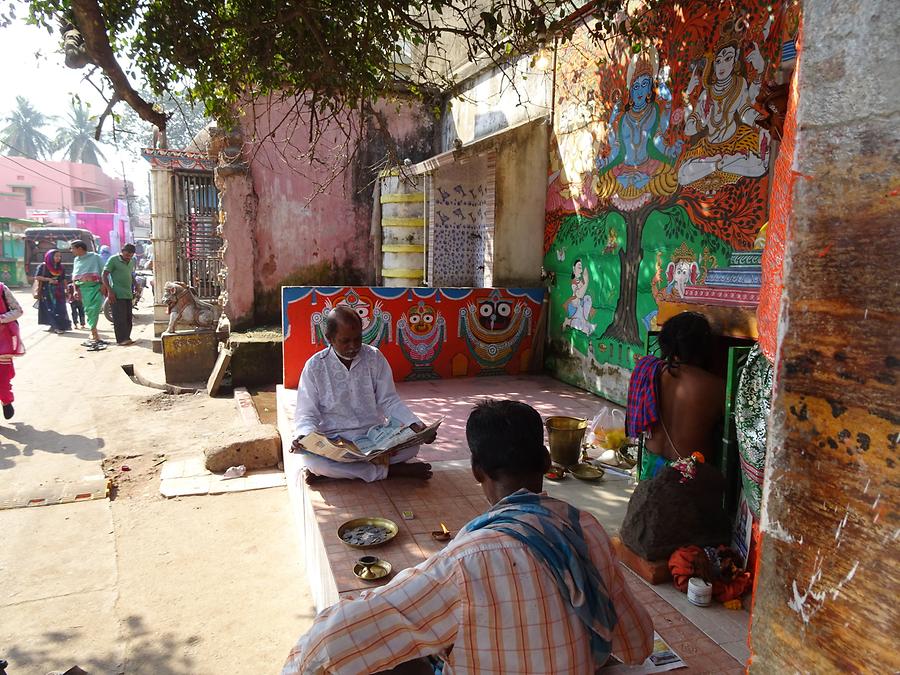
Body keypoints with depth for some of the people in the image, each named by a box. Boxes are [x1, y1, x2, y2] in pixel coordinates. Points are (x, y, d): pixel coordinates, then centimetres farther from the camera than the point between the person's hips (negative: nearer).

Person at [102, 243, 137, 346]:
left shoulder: (131, 262, 15)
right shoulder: (113, 260, -6)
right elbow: (104, 275, -8)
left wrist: (134, 289, 21)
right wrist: (109, 291, -15)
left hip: (128, 294, 7)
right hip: (117, 295, -7)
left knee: (128, 318, 8)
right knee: (120, 317, -10)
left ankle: (126, 338, 15)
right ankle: (121, 339, -11)